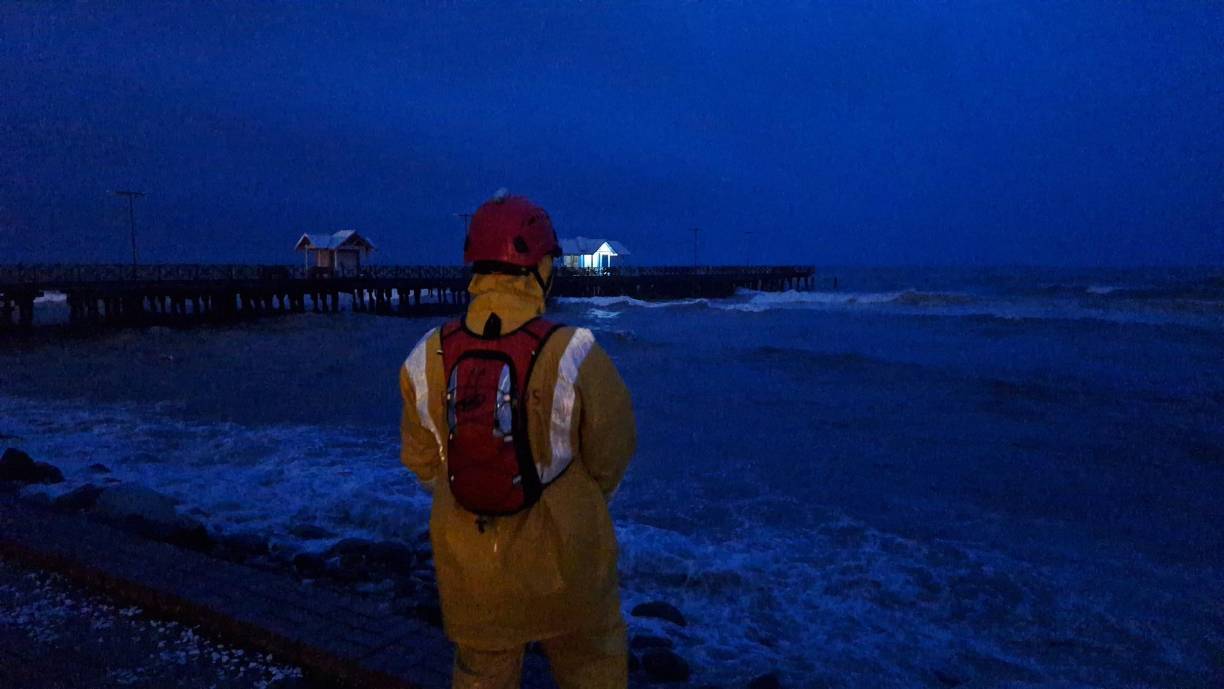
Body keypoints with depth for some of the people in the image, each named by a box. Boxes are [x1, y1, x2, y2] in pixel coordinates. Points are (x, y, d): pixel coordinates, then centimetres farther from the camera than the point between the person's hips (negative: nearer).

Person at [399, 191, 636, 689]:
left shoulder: (427, 360, -13)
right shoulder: (575, 357, -23)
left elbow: (424, 463, 0)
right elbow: (611, 457, -10)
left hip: (470, 566, 3)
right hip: (564, 561, -2)